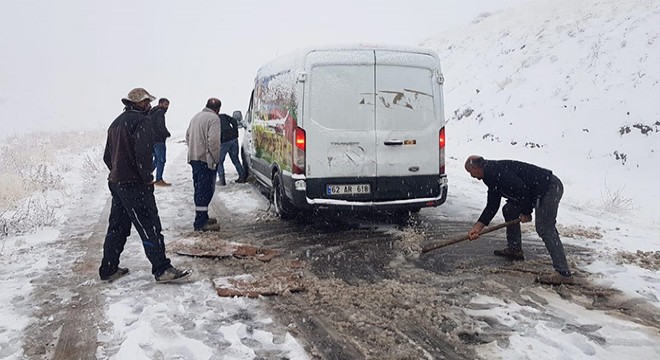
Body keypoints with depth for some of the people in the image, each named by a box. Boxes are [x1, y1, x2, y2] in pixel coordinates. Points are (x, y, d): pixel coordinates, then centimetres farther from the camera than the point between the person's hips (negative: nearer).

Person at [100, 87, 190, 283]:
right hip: (134, 185, -9)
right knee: (149, 227, -7)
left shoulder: (116, 122, 18)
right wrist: (147, 179, -12)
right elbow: (142, 154, -21)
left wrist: (118, 173, 17)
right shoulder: (140, 122, -11)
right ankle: (162, 270, -4)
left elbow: (107, 156, 21)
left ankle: (109, 269, 21)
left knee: (117, 227, 15)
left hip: (115, 182, 9)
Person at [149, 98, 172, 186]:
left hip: (151, 139, 9)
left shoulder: (151, 113, 18)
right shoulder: (160, 112, -12)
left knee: (157, 159, 19)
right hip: (158, 140, -9)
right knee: (161, 160, -2)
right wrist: (167, 134, -4)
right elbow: (161, 126, -22)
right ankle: (159, 180, 0)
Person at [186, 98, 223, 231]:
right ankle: (201, 223, -8)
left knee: (200, 189, 17)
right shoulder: (213, 118, -13)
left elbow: (187, 136, 23)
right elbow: (213, 141, -21)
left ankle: (202, 217, 27)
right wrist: (216, 159, -13)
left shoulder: (196, 117, 17)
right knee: (206, 190, -7)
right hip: (206, 160, -9)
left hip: (194, 159, 9)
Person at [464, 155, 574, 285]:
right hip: (539, 191, 11)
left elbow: (521, 189, -22)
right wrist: (477, 227, 9)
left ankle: (564, 274, -20)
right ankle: (514, 250, 30)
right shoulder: (491, 176, 17)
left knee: (545, 229, -17)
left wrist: (526, 212, -9)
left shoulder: (495, 171, -16)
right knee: (509, 210, 18)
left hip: (550, 188, -11)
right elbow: (492, 206, 16)